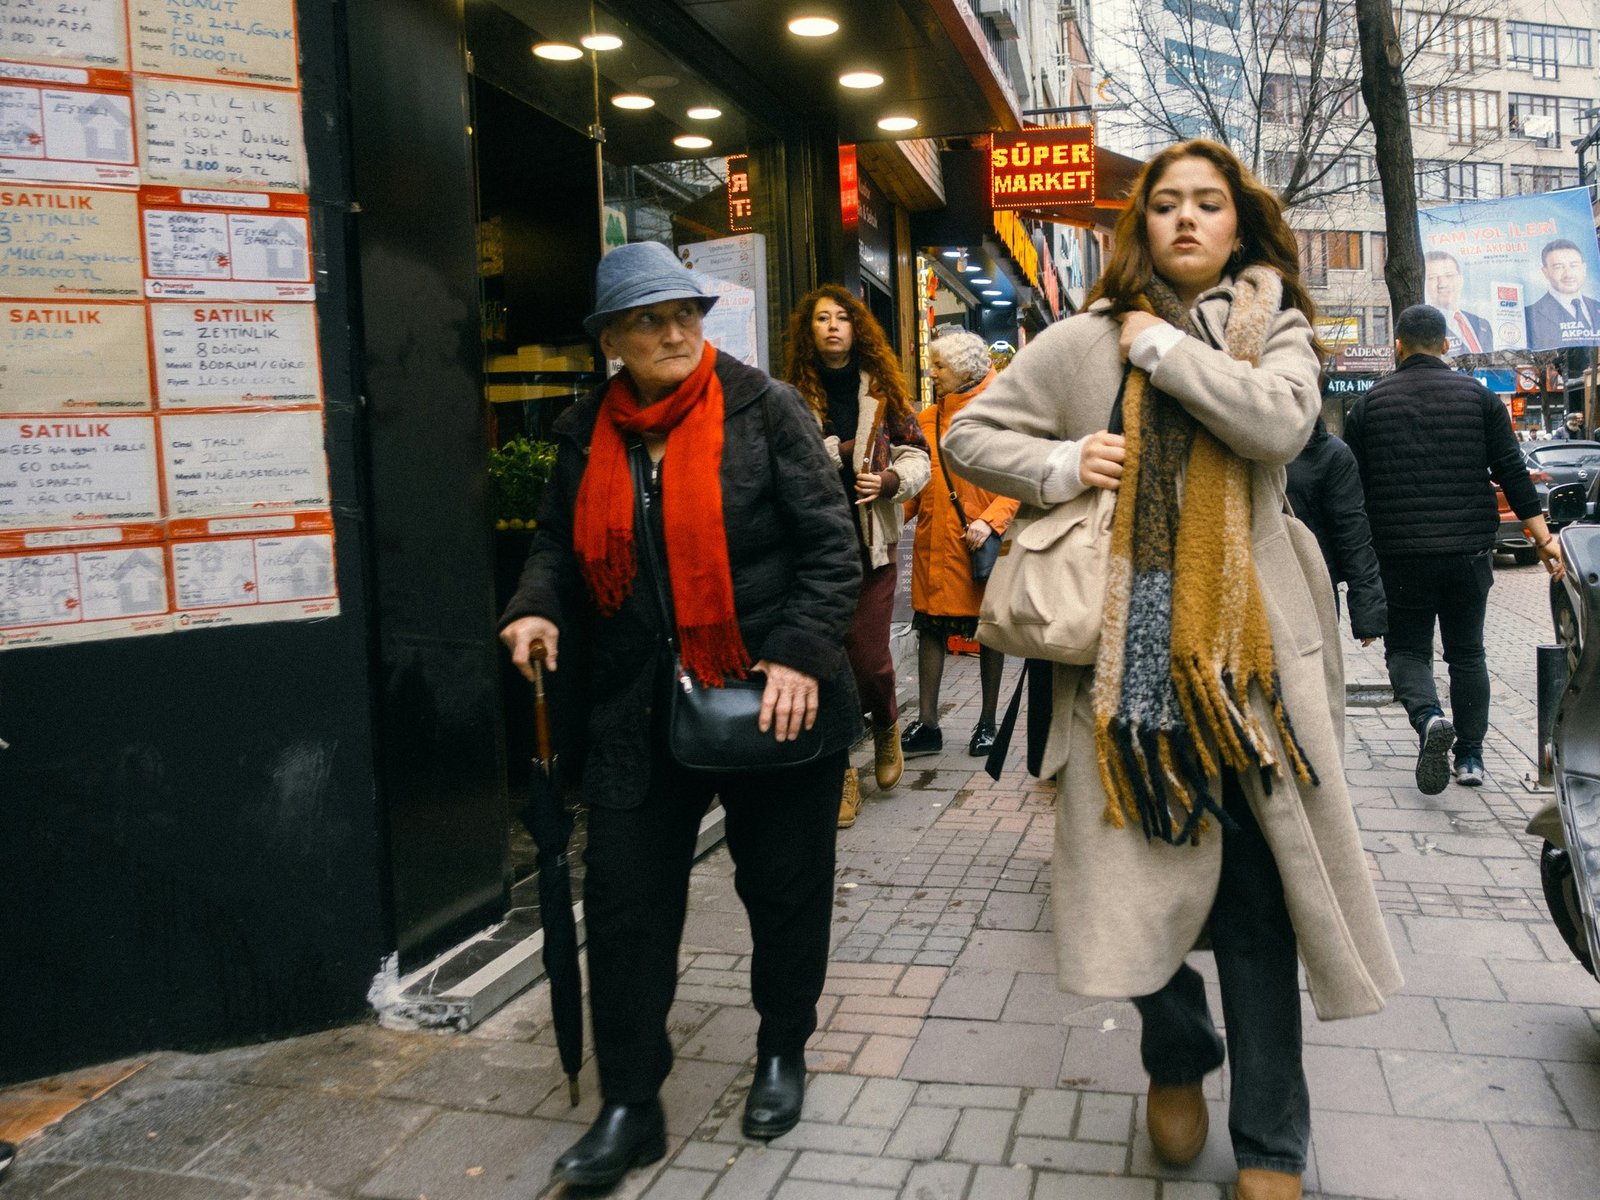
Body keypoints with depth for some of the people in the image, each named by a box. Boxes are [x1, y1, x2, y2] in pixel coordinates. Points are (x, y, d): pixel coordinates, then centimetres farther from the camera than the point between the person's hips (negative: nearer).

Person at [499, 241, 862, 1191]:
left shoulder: (765, 409, -6)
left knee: (784, 890, 12)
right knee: (626, 901, 5)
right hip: (638, 712, 3)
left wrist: (801, 655, -19)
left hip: (767, 701, -3)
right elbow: (560, 544, 16)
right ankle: (631, 1107, 22)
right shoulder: (586, 433, 7)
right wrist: (539, 607, -5)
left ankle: (784, 1053, 38)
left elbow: (831, 546, -8)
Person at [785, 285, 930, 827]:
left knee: (870, 656, -2)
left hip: (872, 541, 0)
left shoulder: (882, 389, 5)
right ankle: (841, 768, 15)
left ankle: (885, 726, 32)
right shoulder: (796, 394, 4)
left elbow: (916, 455, 6)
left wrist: (890, 479, -12)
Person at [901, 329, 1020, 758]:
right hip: (935, 543, 4)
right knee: (931, 628, 3)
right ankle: (927, 725, 9)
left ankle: (987, 723, 20)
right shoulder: (926, 419, 10)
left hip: (981, 544, -4)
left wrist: (990, 521, -21)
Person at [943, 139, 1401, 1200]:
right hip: (1128, 651, 0)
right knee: (1139, 878, 3)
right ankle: (1178, 1059, 36)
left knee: (1258, 898, 3)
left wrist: (1162, 345, -7)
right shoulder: (1084, 342, 7)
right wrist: (1060, 463, -7)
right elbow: (970, 435, 10)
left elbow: (1278, 421, -12)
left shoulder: (1277, 329, 9)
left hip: (1250, 646, 0)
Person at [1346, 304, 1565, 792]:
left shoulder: (1370, 403, 1)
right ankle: (1470, 756, 17)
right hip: (1469, 550, 2)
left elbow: (1352, 487, 1)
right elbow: (1512, 472, -1)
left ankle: (1429, 717, -20)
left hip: (1399, 554, -2)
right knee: (1467, 652, 14)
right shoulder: (1478, 396, 4)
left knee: (1406, 648, 8)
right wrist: (1543, 537, 1)